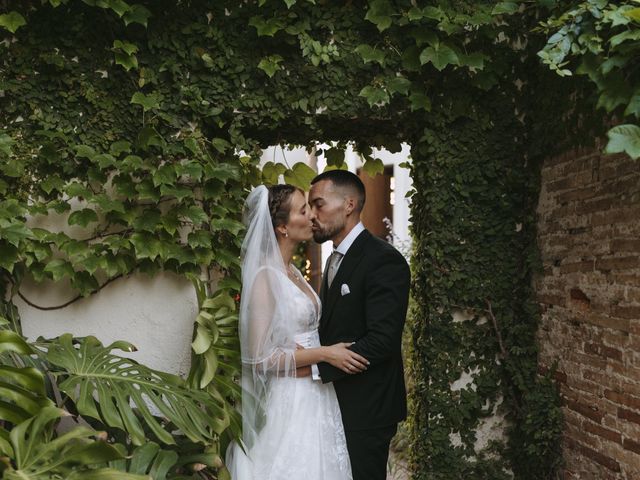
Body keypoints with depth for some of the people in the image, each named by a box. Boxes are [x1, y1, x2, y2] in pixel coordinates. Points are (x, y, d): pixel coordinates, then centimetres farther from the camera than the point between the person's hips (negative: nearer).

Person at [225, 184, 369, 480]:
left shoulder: (294, 273, 10)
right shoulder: (264, 277, -16)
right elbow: (261, 358, -20)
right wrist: (324, 354, -17)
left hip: (314, 397, 8)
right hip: (287, 402, -8)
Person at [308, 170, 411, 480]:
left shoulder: (384, 261, -17)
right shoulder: (335, 259, 13)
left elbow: (381, 340, -24)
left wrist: (315, 364, -27)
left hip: (366, 408, -8)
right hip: (337, 402, 8)